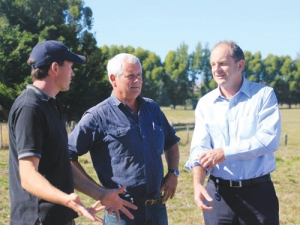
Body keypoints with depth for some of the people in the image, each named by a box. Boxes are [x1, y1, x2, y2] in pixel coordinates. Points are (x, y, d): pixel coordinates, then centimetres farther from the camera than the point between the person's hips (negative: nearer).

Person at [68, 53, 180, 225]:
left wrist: (173, 173, 8)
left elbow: (171, 143, 23)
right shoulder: (98, 116, -8)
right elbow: (67, 155, -9)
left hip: (157, 208, 5)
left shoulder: (152, 108, 9)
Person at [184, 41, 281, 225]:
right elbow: (199, 148, -3)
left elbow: (269, 139, -15)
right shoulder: (205, 103, 6)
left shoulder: (264, 95, -3)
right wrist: (197, 184, -20)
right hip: (218, 193, 3)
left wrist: (224, 153, -17)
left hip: (258, 192, -2)